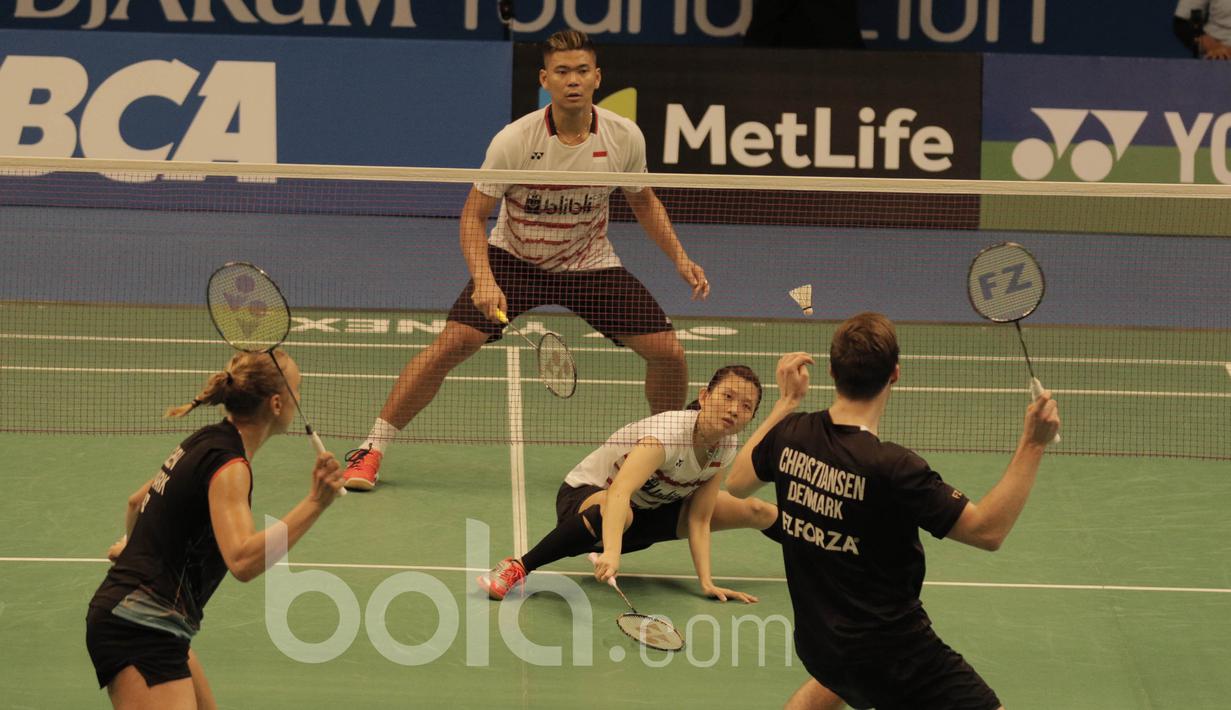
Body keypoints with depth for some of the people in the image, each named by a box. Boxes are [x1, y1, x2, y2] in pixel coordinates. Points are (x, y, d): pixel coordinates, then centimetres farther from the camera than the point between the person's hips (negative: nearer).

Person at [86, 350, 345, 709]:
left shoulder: (205, 440, 10)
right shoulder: (229, 466, -18)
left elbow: (137, 502, 27)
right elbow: (242, 561, -33)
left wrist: (130, 545, 48)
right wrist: (314, 504, -38)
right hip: (142, 629, -11)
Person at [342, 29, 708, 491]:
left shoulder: (625, 137, -14)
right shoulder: (514, 141, -23)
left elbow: (643, 201, 7)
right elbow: (474, 215, -15)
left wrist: (680, 258, -3)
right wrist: (483, 279, -30)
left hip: (591, 264, 3)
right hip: (514, 258, -2)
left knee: (668, 351, -8)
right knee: (452, 343, -21)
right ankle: (370, 451, -9)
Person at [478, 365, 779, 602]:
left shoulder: (726, 446, -13)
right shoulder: (669, 433, -34)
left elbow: (698, 520, -9)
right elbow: (619, 492, -50)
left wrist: (706, 582, -20)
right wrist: (611, 552, -65)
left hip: (650, 510, 7)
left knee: (762, 513, -2)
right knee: (614, 514, -47)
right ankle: (518, 567, -35)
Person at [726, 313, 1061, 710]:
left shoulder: (789, 435, -7)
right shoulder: (892, 468, -26)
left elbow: (736, 483, 15)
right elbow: (988, 530, -20)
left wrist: (786, 401, 20)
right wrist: (1032, 444, -18)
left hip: (817, 643, 8)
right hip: (892, 653, -8)